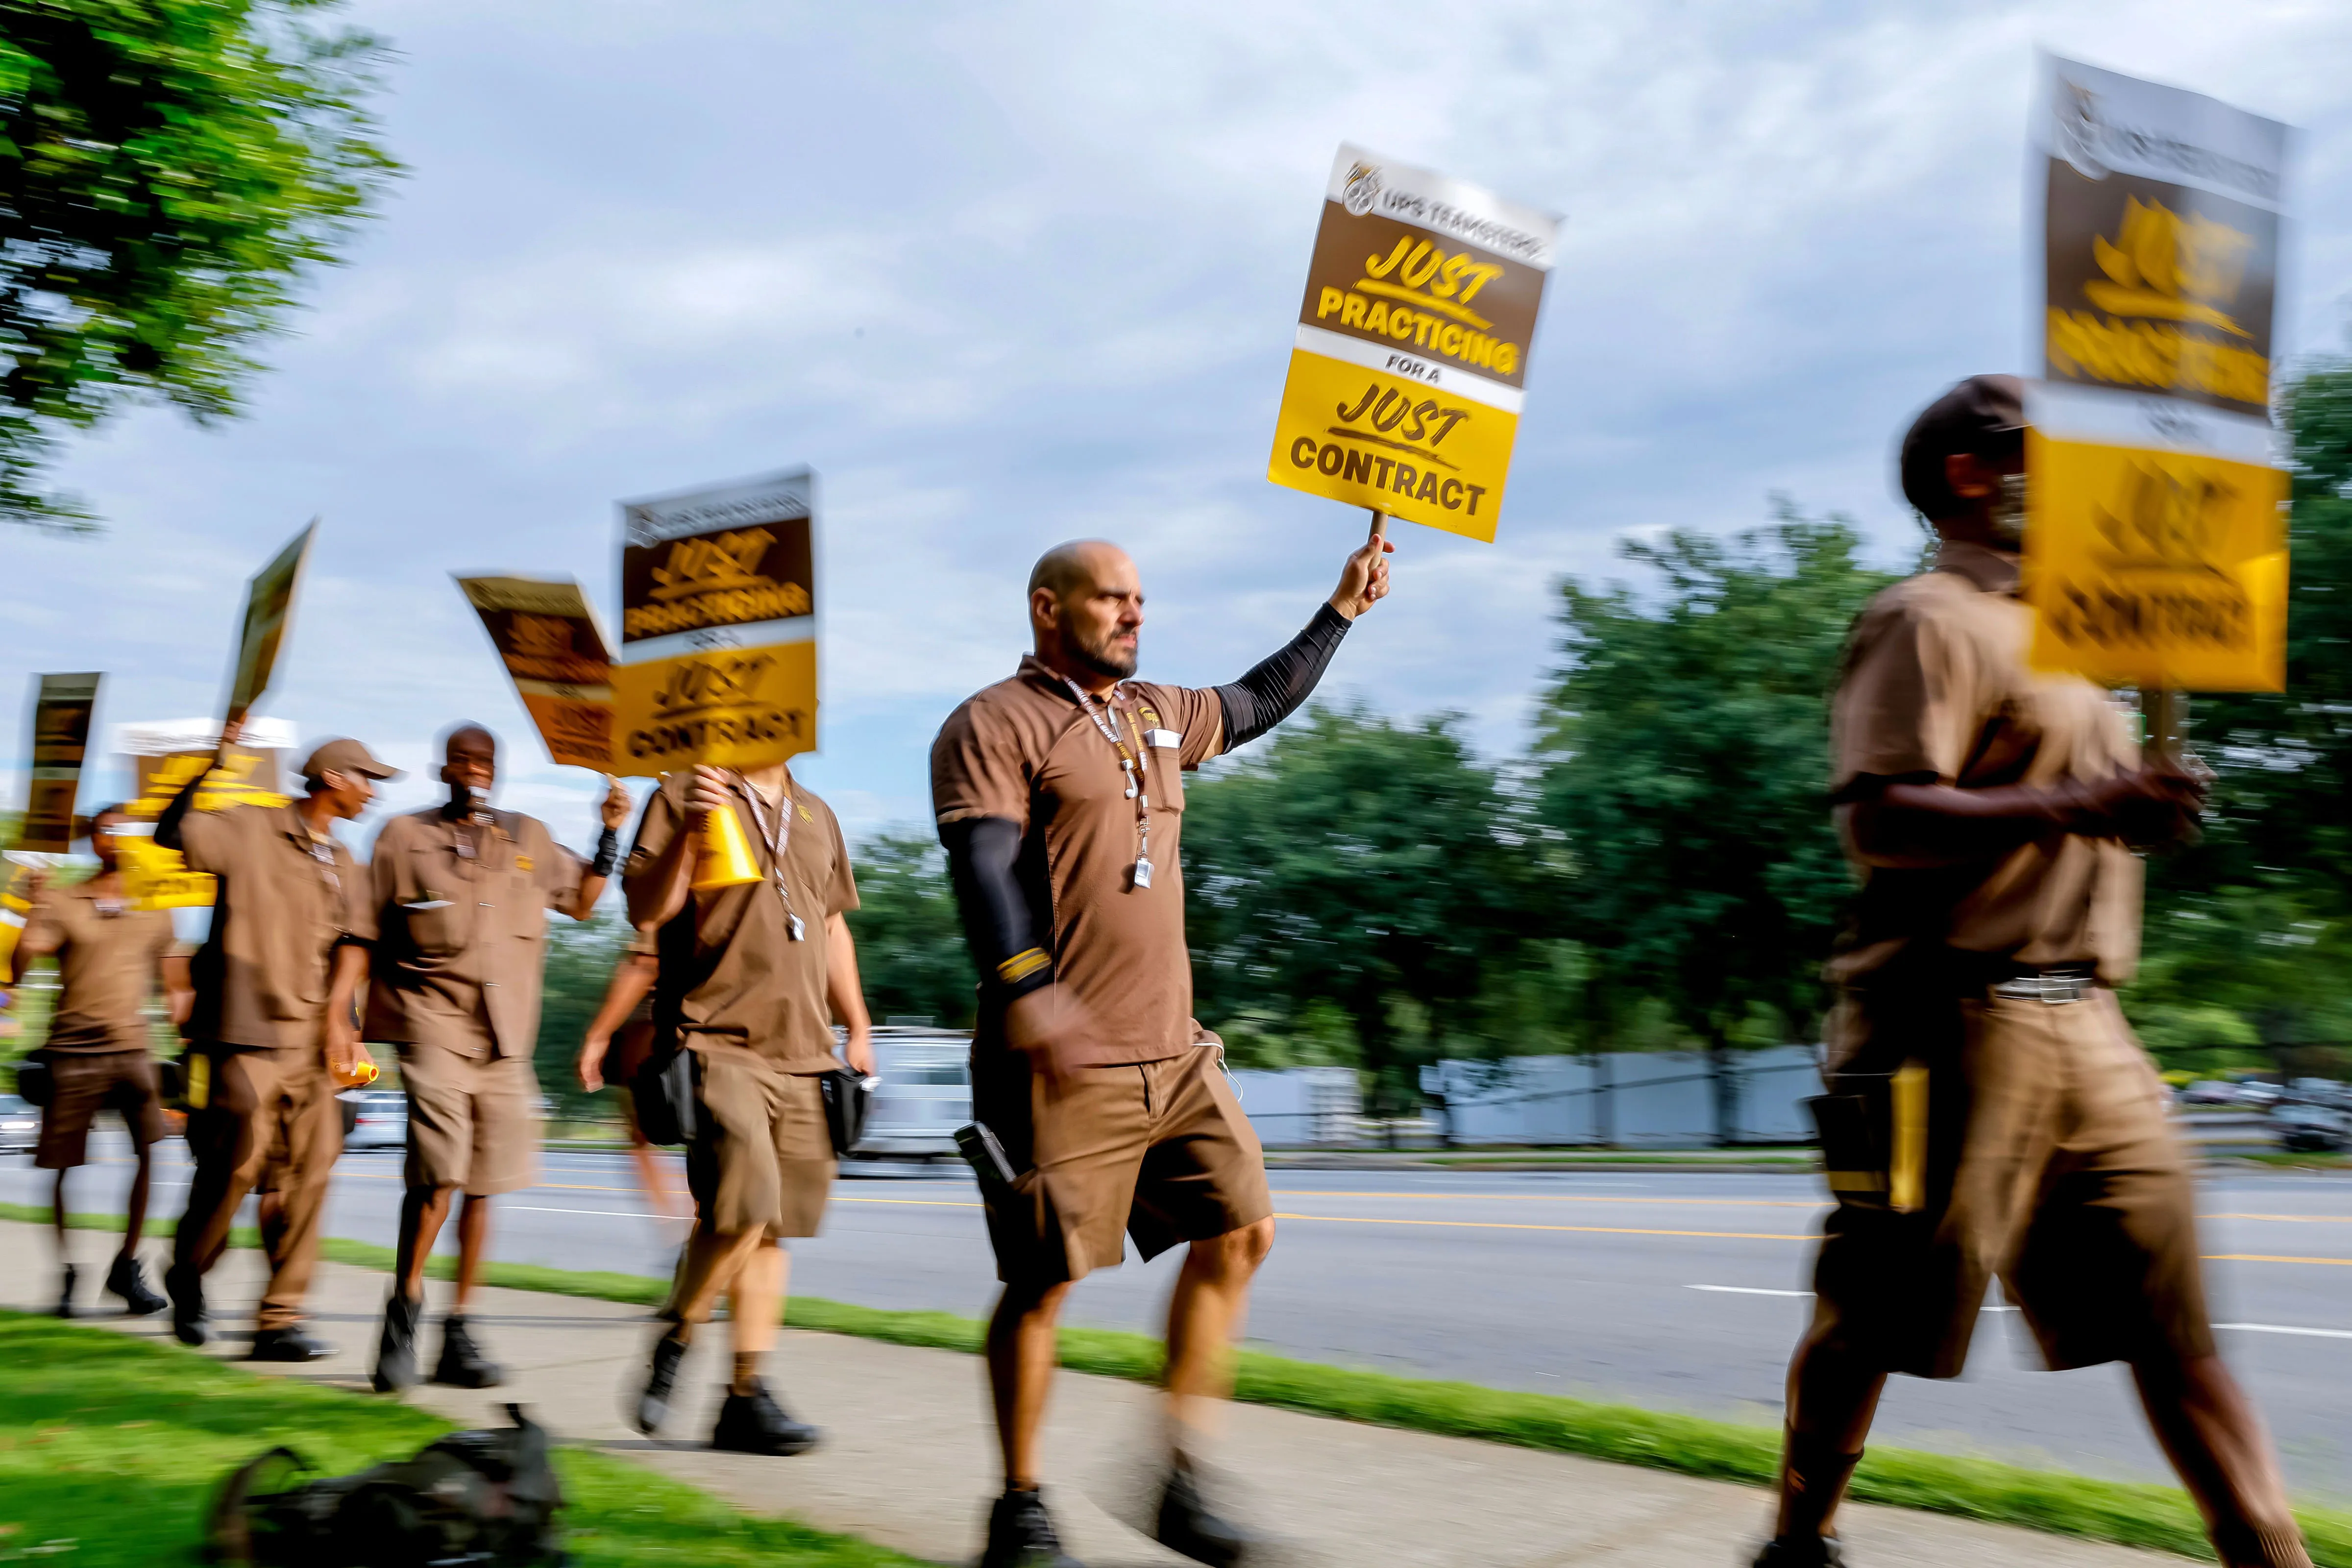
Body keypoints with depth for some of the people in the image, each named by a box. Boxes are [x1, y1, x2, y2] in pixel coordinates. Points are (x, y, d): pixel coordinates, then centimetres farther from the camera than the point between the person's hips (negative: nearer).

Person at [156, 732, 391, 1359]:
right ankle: (187, 1276, 24)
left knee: (309, 1171, -1)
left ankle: (279, 1319, 6)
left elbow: (353, 943, 10)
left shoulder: (345, 865, 18)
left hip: (311, 1039, 6)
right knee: (237, 1162, -4)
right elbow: (174, 833, -13)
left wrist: (338, 1018, -2)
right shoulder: (250, 829, 0)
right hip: (244, 1031, -6)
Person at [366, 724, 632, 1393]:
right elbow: (365, 936, 8)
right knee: (437, 1174, -17)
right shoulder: (404, 836, 5)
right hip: (432, 1023, -4)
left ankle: (458, 1335, 17)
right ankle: (405, 1308, 4)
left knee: (482, 1186, 6)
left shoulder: (529, 838, 14)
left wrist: (611, 834, 7)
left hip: (505, 1035, 4)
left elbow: (582, 900, 20)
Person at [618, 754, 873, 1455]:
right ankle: (674, 1344, 6)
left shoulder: (816, 815, 20)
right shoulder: (683, 797, 2)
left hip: (804, 1053, 6)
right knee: (743, 1207, -18)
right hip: (717, 1042, -6)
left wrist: (856, 1026, 22)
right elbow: (645, 910, -7)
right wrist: (687, 832, -21)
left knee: (770, 1227, 5)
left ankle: (746, 1393, 12)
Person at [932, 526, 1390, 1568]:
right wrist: (1026, 991, -31)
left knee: (1239, 1232, 6)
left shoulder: (1157, 716, 19)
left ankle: (1177, 1475, 16)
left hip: (1174, 1053, 8)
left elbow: (1257, 706, 37)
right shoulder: (995, 725, -5)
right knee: (1043, 1279, -1)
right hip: (1061, 1066, -8)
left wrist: (1341, 609, 37)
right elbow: (984, 866, -17)